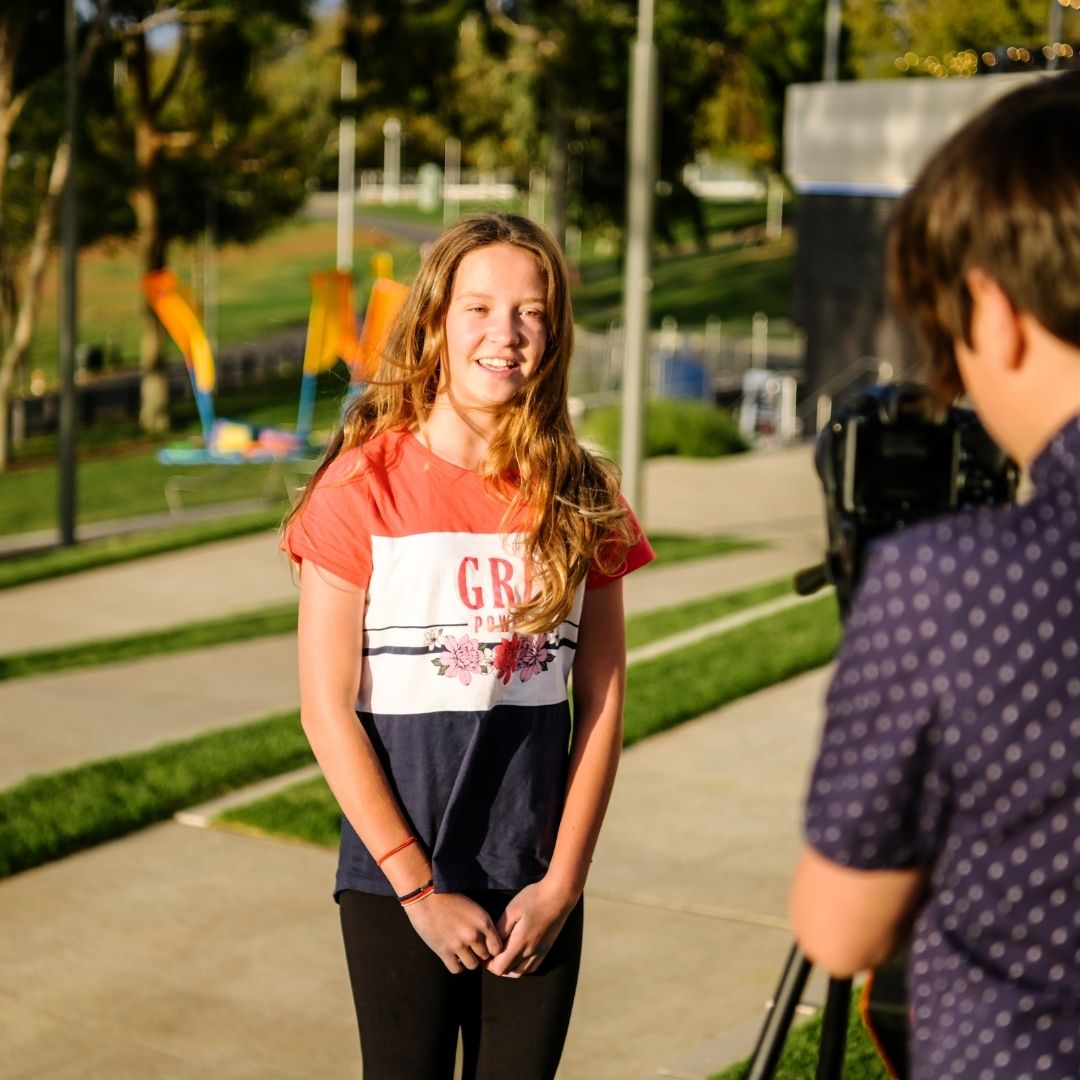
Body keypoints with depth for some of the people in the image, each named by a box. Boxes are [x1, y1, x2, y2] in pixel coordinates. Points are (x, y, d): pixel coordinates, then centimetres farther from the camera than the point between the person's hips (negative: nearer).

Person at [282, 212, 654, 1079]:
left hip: (538, 893, 3)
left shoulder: (582, 497, 2)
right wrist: (417, 885, -9)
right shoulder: (365, 485, -7)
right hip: (397, 884, -2)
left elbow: (603, 703, 3)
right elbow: (328, 708, -8)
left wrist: (563, 882, -3)